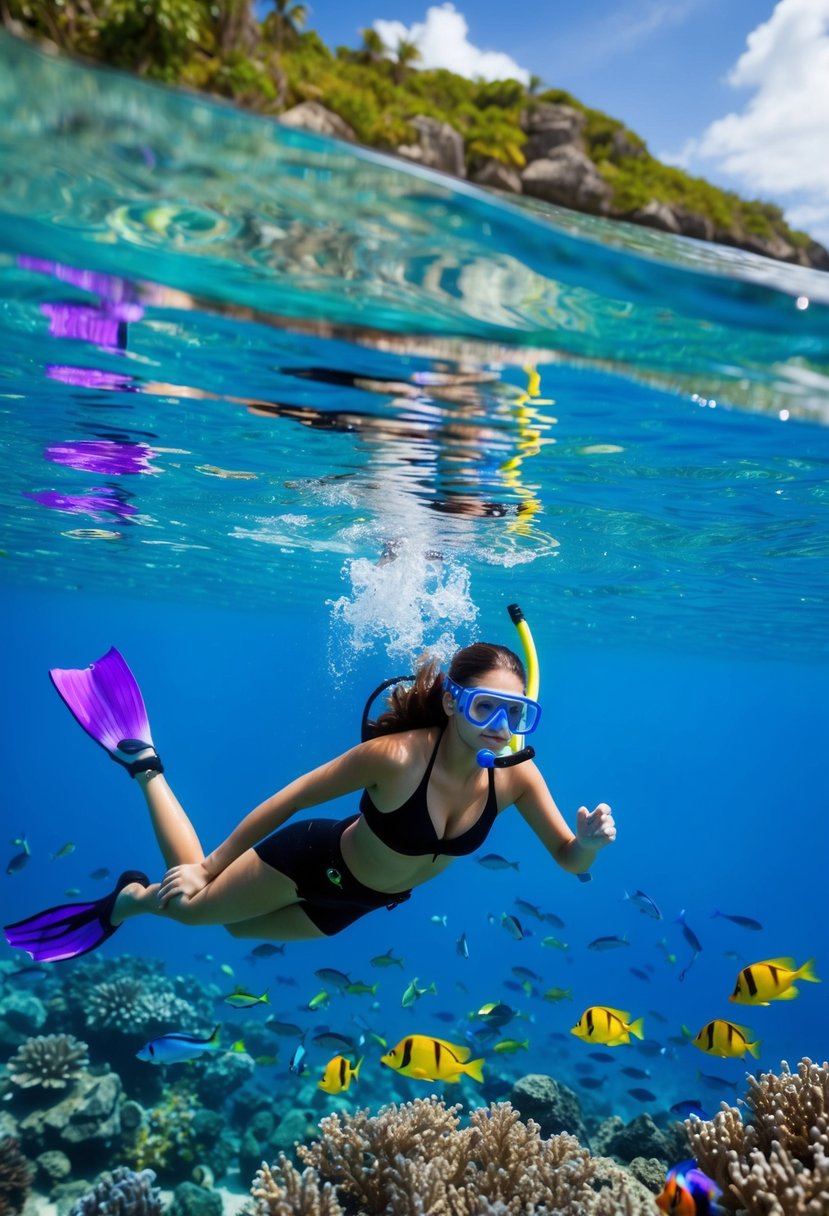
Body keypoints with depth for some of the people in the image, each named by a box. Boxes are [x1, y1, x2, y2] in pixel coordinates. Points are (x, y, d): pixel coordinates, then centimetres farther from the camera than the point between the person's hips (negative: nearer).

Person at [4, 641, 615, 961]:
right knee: (192, 902, 13)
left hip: (360, 901, 5)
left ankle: (129, 902, 51)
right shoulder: (397, 756, -38)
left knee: (237, 927, 25)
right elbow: (289, 798, -26)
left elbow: (571, 862, -15)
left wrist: (590, 838, -39)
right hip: (318, 860, -5)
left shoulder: (514, 774, -25)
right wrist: (205, 867, -19)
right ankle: (144, 764, 31)